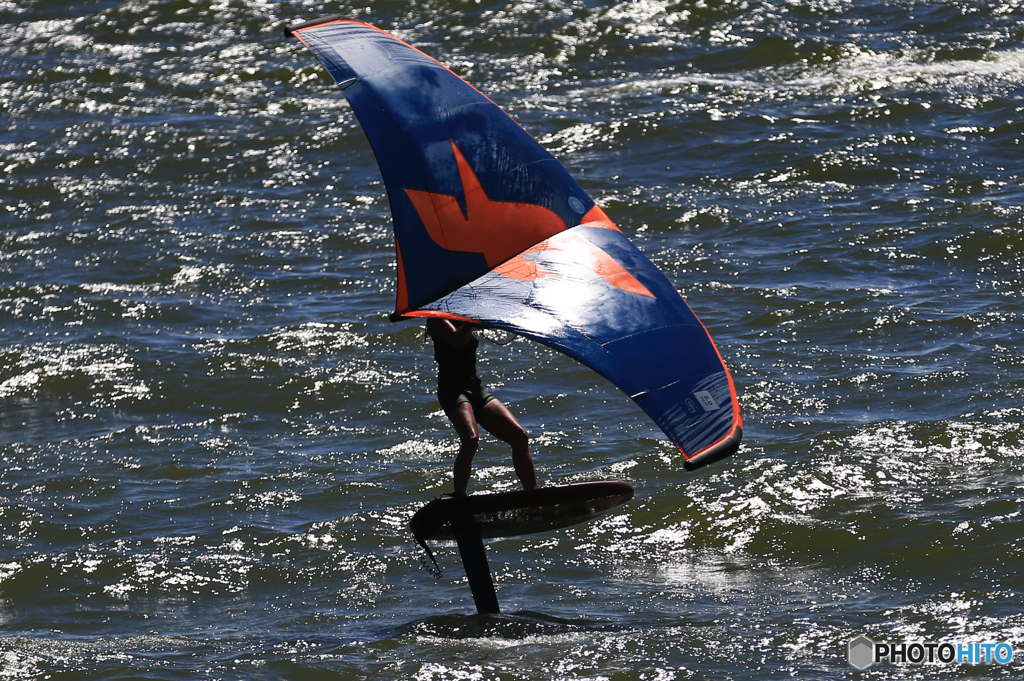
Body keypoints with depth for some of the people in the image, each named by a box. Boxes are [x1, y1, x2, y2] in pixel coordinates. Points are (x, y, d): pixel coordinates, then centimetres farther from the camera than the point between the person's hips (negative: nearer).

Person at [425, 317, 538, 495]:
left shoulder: (469, 321, 20)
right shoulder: (438, 320, -2)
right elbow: (458, 341, -19)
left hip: (475, 387, 8)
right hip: (453, 389, -8)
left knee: (520, 437, -3)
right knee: (471, 440, -32)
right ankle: (459, 498, -33)